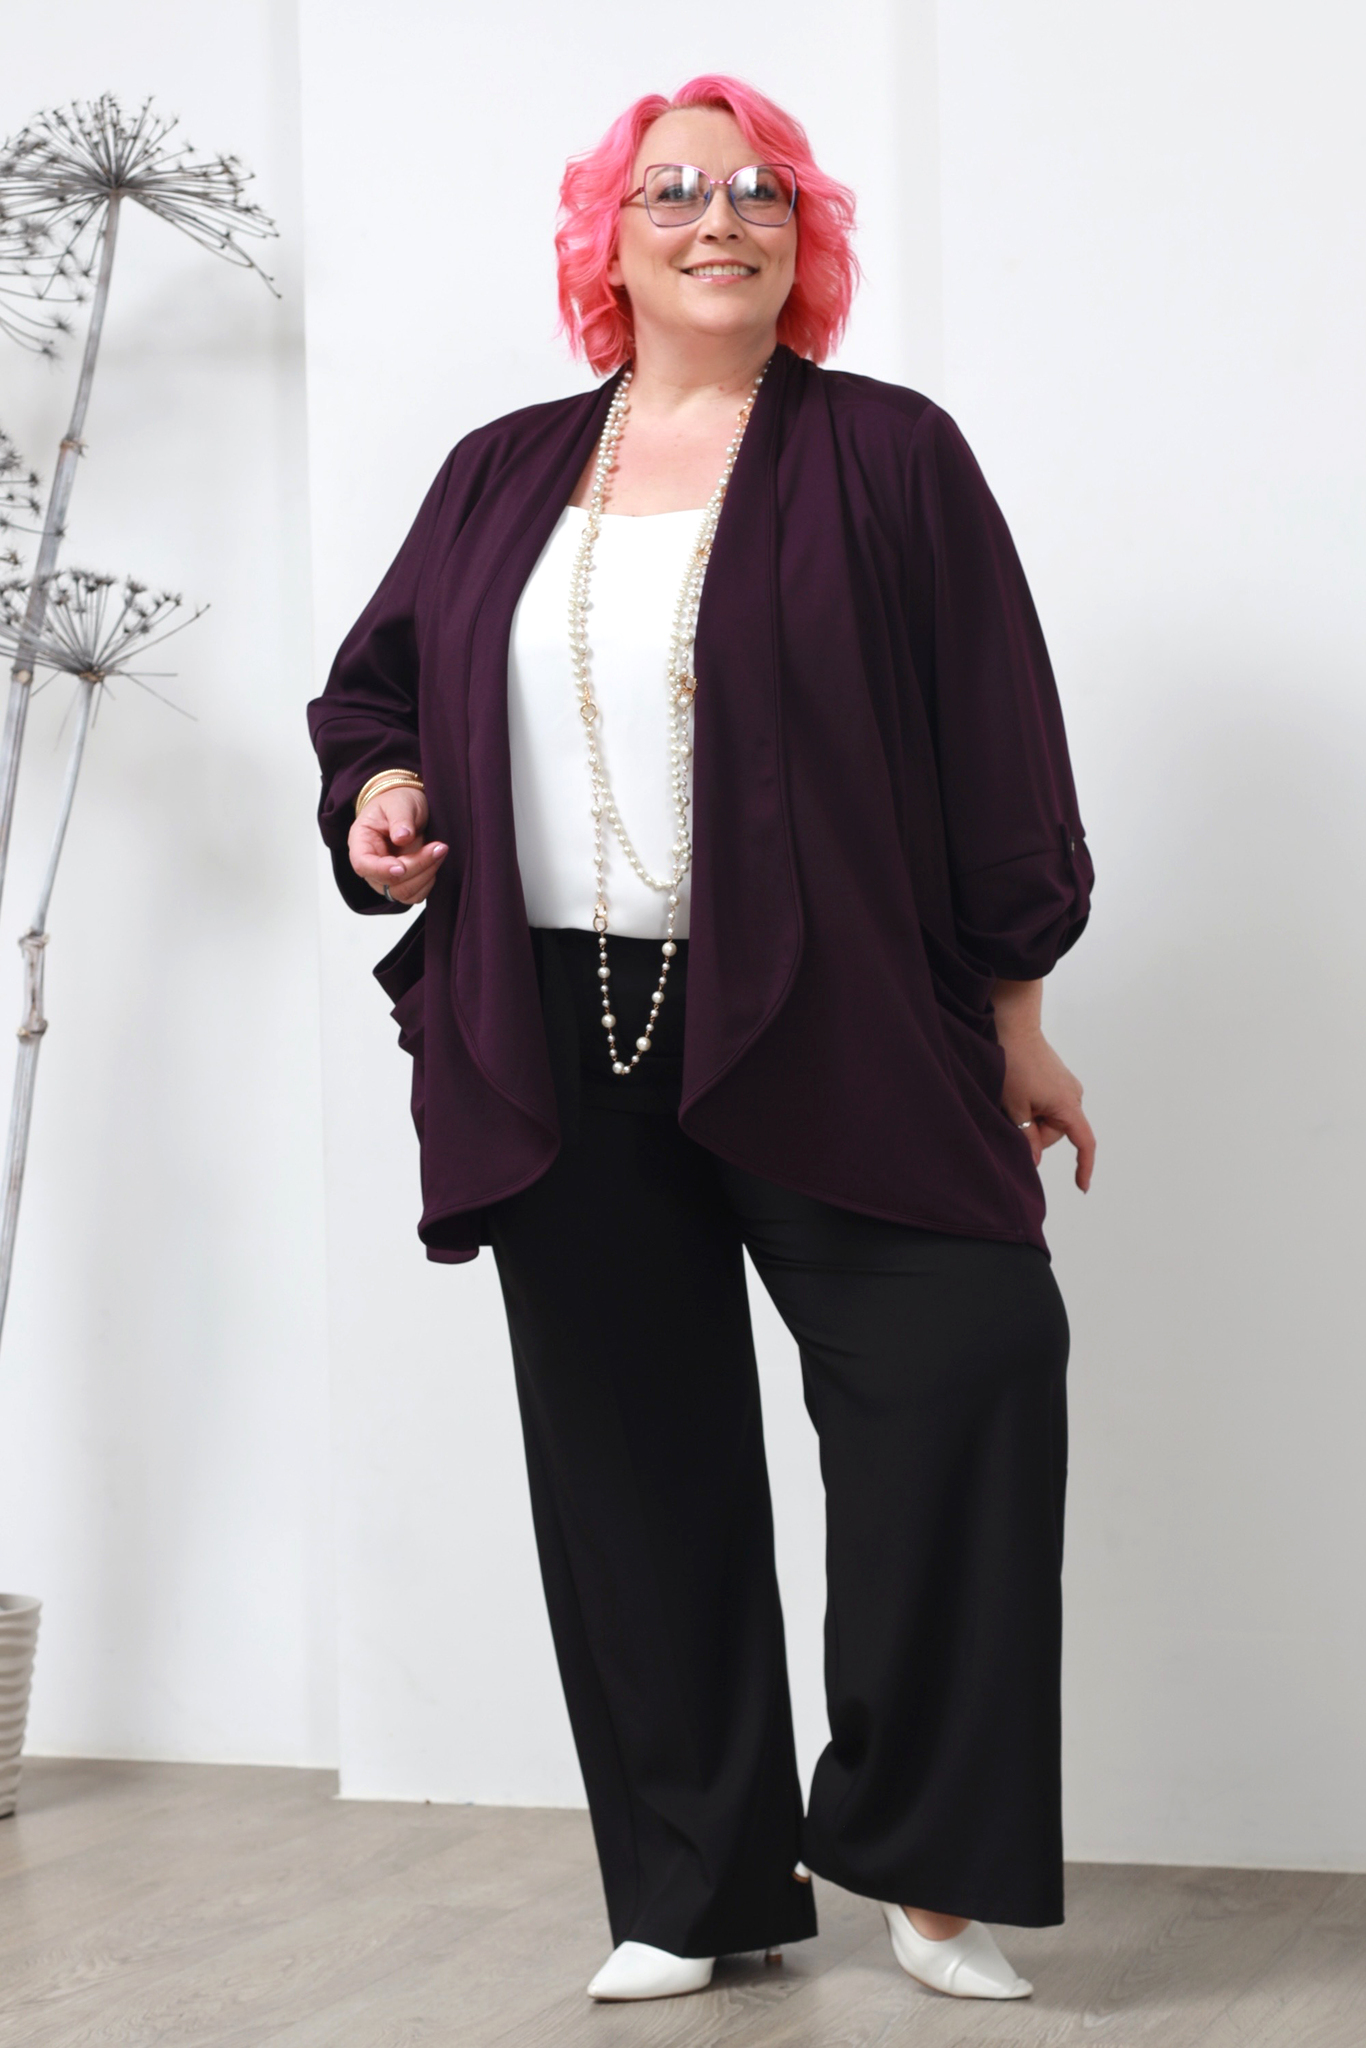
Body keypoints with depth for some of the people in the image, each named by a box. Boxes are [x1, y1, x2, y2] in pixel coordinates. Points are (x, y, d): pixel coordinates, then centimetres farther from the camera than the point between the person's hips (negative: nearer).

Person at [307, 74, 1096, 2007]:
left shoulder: (887, 457, 3)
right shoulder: (499, 476, 13)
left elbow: (994, 739, 0)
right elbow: (372, 682, 24)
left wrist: (1016, 1014, -3)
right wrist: (380, 787, 1)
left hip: (827, 1037, -3)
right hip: (559, 1046, 3)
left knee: (968, 1361, -15)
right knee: (634, 1457, 7)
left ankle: (914, 1850, 3)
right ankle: (695, 1892, 19)